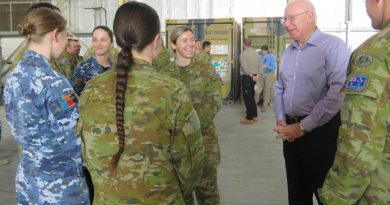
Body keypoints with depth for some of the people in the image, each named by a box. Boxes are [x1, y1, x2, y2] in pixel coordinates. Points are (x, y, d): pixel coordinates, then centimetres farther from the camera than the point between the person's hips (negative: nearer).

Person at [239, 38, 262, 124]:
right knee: (252, 97, 18)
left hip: (247, 77, -7)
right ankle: (254, 115, 23)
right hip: (254, 77, 7)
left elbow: (244, 67, -20)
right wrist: (257, 75, 2)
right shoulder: (256, 53, 7)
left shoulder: (243, 54, -13)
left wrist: (251, 76, -13)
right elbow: (260, 65, 6)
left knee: (248, 98, -1)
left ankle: (249, 118, 2)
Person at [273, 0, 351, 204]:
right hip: (291, 131, 7)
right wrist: (281, 120, 2)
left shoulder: (334, 46, -12)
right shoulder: (288, 52, 12)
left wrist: (303, 127, -17)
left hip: (321, 132, -6)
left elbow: (338, 94, -21)